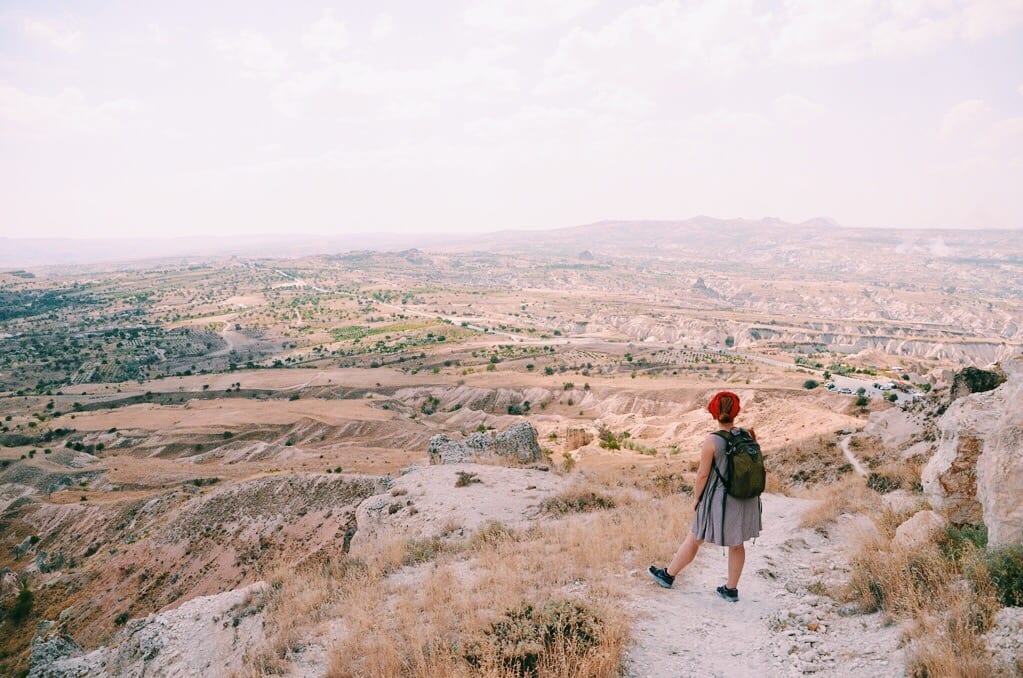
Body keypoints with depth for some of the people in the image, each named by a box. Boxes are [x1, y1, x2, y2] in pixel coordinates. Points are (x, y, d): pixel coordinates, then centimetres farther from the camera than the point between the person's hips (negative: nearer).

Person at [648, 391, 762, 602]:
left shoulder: (711, 441, -19)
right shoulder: (748, 436, -5)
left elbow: (703, 474, -13)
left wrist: (698, 498, 0)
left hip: (719, 500, -4)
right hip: (745, 500, 5)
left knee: (694, 539, 12)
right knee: (737, 544, 18)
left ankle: (668, 575, 29)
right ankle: (731, 589, 29)